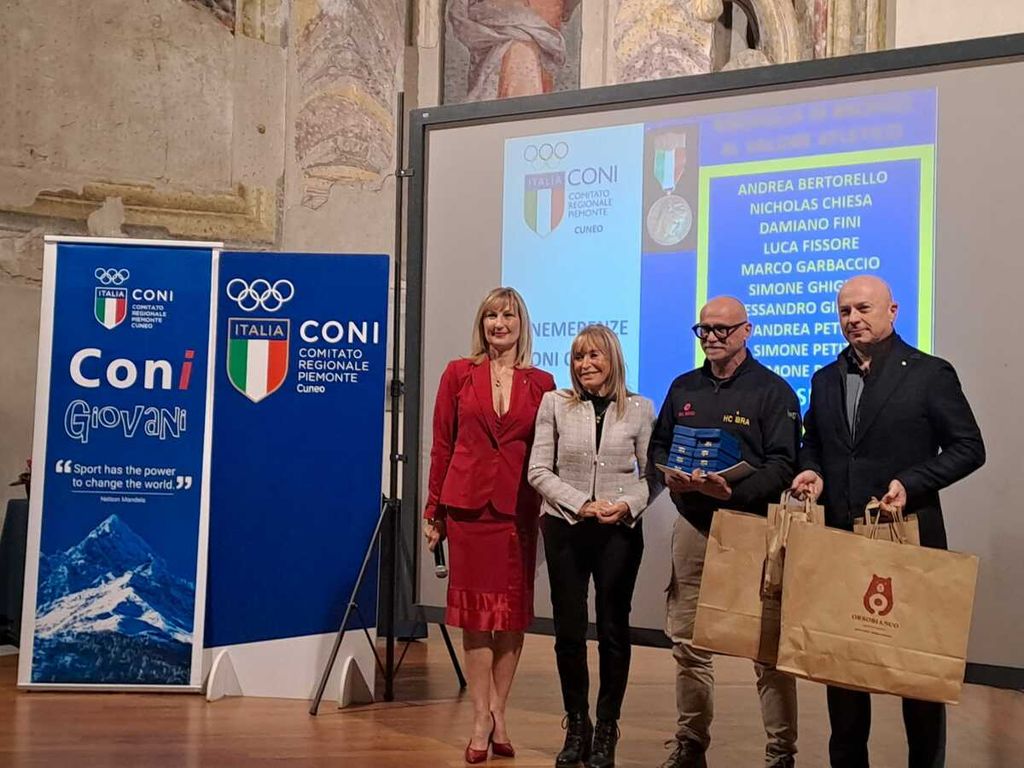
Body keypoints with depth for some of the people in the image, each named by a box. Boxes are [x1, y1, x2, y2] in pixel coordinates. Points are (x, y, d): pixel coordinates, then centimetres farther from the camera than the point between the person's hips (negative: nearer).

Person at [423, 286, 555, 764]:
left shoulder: (540, 383, 5)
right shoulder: (459, 374, 4)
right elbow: (442, 446, 4)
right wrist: (433, 511, 2)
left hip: (519, 509, 1)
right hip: (469, 504, -1)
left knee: (513, 611, 6)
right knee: (476, 609, 3)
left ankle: (497, 713, 18)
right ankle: (483, 719, 10)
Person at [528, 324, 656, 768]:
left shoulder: (640, 408, 3)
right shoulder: (555, 403, 4)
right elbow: (539, 471, -1)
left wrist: (628, 506, -15)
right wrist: (582, 504, -12)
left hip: (620, 531, 0)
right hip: (565, 527, 1)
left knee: (613, 630, 6)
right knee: (569, 630, 5)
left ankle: (606, 731, 19)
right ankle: (576, 727, 20)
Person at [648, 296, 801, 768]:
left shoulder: (773, 391, -2)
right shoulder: (683, 389, 14)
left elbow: (782, 464, -10)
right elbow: (658, 446, 17)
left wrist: (735, 489, -24)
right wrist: (669, 475, -5)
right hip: (692, 526, 5)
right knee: (687, 640, 11)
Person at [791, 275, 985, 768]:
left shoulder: (930, 374, -4)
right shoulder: (825, 379, 11)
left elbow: (968, 448, -5)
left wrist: (911, 483, -17)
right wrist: (812, 472, -3)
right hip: (839, 539, 5)